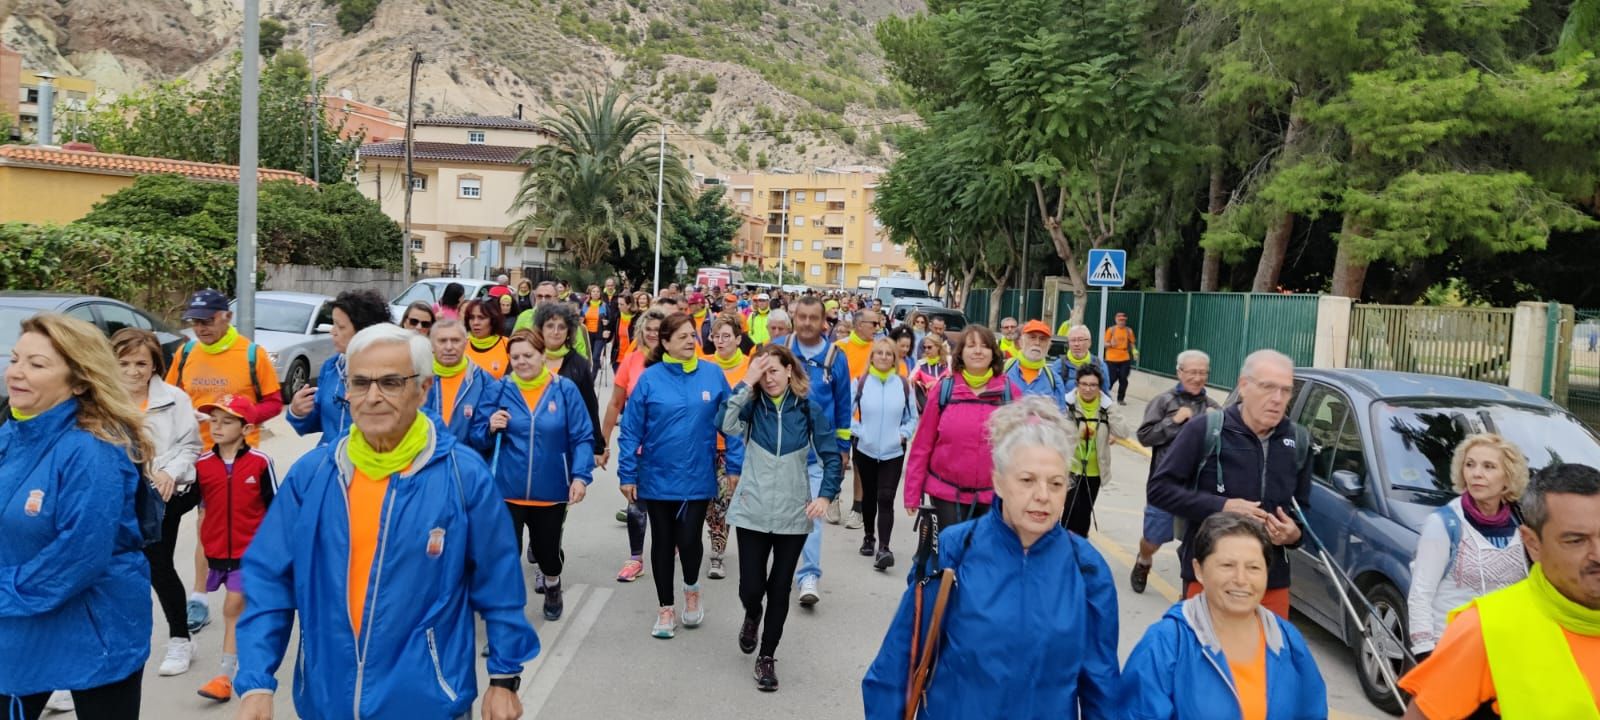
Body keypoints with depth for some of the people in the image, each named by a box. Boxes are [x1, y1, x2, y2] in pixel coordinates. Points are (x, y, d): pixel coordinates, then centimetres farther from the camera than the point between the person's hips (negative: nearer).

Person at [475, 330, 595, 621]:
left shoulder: (565, 389, -8)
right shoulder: (498, 389, -4)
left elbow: (582, 438, -7)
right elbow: (477, 435, 0)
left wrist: (581, 475, -17)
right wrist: (490, 428, -21)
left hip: (551, 490, 0)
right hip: (506, 489, 0)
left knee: (548, 550, 17)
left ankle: (552, 585, 51)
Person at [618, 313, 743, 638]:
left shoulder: (713, 375, -4)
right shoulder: (650, 378, -7)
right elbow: (631, 430, -5)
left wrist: (735, 466, -2)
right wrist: (627, 474, -6)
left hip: (698, 477, 0)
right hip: (658, 477, 1)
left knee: (688, 540, -5)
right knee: (663, 542, 12)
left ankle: (692, 587, 28)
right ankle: (666, 608, 29)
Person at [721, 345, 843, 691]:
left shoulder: (809, 409, -1)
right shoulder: (752, 405, -2)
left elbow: (831, 457, 3)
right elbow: (727, 425, -23)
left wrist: (826, 495, -10)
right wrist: (746, 384, -21)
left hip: (793, 514, 0)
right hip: (752, 511, 0)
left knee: (779, 589, 7)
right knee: (751, 587, 2)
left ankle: (766, 657, 24)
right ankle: (752, 616, 38)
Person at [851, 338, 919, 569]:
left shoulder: (904, 385, -2)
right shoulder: (861, 382, -5)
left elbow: (913, 417, 8)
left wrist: (903, 435, -5)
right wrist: (856, 431, -11)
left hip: (893, 452, -1)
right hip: (865, 450, 1)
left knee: (886, 499, -10)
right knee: (869, 497, 16)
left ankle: (883, 548, -13)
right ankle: (869, 537, 34)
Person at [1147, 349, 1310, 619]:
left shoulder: (1298, 442, 7)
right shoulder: (1206, 430, -9)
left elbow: (1303, 507, 19)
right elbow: (1158, 489, -9)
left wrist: (1294, 533, -3)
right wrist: (1221, 507, -18)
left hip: (1272, 584, 4)